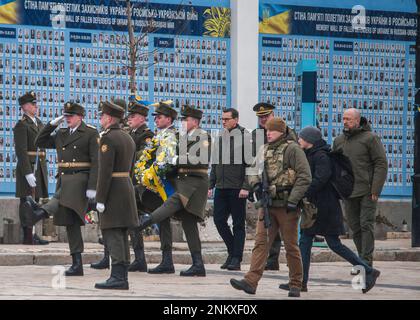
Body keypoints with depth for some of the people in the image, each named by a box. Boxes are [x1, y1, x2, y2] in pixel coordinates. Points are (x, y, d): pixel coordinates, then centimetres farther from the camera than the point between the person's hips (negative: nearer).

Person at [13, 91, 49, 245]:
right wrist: (28, 173, -23)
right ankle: (28, 237, -5)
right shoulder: (21, 126, -11)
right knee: (27, 202, -6)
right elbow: (21, 151, -17)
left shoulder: (39, 123, 16)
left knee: (35, 202, 12)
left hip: (40, 167, 9)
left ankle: (32, 234, 19)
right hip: (28, 168, -9)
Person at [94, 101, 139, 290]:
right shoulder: (128, 138, 16)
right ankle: (122, 277, 11)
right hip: (127, 187, 9)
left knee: (112, 235, -9)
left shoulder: (108, 138, -13)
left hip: (112, 190, -9)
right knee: (121, 236, 10)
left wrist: (100, 199, -18)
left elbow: (105, 171, -19)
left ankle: (117, 277, -14)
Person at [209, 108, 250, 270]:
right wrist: (211, 185, 13)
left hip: (237, 189, -6)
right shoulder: (220, 138, 14)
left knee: (238, 224, 0)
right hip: (221, 188, 6)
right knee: (219, 220, 3)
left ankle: (236, 259, 3)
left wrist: (245, 187, -15)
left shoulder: (245, 137, -5)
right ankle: (232, 251, 19)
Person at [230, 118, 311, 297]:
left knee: (291, 246, 4)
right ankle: (251, 282, -13)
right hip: (267, 205, 5)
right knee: (261, 243, -5)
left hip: (286, 206, -5)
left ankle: (295, 284, 14)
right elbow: (253, 171, 22)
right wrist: (255, 183, -1)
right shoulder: (263, 150, 14)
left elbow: (305, 177, -11)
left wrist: (293, 200, -15)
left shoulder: (292, 149, -6)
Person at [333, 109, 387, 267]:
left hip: (367, 191, -5)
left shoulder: (370, 138, -4)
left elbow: (381, 164, -7)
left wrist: (375, 189, -13)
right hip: (348, 193, 5)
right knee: (354, 227, 9)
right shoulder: (339, 141, 13)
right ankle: (362, 259, 19)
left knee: (366, 225, -9)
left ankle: (367, 262, -10)